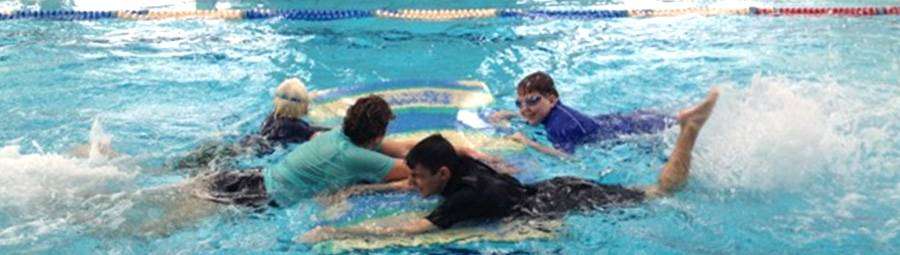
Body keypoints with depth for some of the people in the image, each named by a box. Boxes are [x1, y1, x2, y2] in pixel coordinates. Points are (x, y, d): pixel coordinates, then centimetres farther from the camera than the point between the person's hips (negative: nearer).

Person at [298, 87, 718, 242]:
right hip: (555, 188, 6)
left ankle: (691, 125, 17)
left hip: (569, 202, -6)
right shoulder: (459, 165, -10)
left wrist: (333, 234, -38)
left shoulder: (467, 195, -32)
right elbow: (408, 185, 7)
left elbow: (412, 229, -40)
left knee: (664, 191, 10)